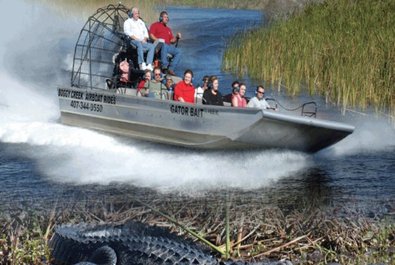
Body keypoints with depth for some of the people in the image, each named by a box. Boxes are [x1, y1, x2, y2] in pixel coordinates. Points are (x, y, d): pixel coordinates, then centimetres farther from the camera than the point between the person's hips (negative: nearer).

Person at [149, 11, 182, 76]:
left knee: (178, 52, -18)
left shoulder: (168, 29, 32)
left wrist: (176, 37, 5)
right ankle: (164, 66, -49)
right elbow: (151, 35, 0)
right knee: (164, 45, -40)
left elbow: (172, 40, 25)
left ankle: (171, 69, -26)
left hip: (168, 46, 6)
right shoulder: (155, 25, 16)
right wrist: (157, 40, -17)